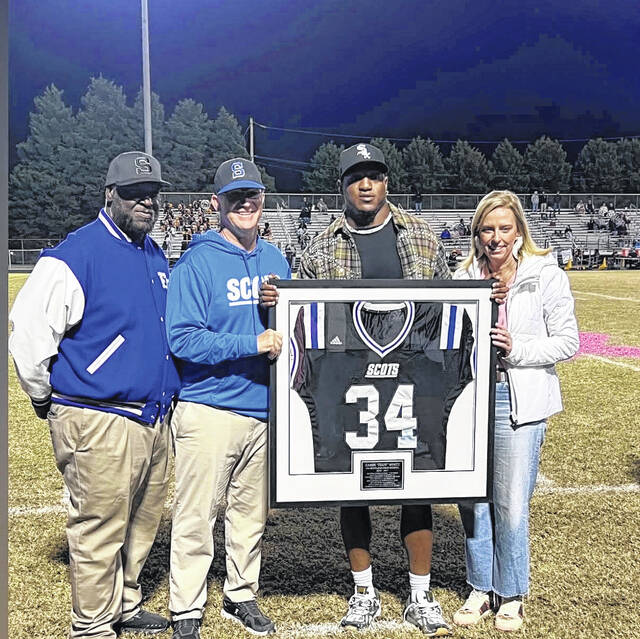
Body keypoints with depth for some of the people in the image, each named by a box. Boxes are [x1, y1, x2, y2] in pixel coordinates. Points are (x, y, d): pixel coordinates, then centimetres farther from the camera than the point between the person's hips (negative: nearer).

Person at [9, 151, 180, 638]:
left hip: (155, 417, 8)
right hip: (100, 422, -8)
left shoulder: (156, 256, 14)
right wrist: (45, 399, -6)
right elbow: (29, 330, -15)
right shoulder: (76, 254, -12)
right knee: (99, 530, 1)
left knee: (142, 524, 18)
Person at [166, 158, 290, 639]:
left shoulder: (276, 261, 12)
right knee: (196, 517, 1)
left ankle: (241, 596, 32)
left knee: (253, 512, 15)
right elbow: (182, 338, -15)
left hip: (264, 407, 6)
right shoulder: (198, 262, -7)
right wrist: (251, 344, -20)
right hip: (209, 409, -5)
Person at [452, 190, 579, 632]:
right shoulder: (464, 277, 7)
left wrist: (514, 349, -15)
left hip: (519, 403, -3)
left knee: (511, 506, 1)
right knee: (472, 500, 10)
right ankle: (481, 588, 28)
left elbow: (567, 342, -4)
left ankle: (512, 595, 22)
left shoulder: (546, 276, -3)